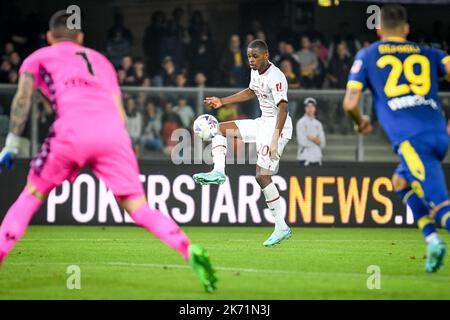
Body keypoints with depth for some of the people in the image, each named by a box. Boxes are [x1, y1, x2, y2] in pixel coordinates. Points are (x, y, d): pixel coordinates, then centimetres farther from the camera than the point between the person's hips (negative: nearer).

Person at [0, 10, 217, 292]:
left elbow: (23, 98, 7)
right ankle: (190, 251, -20)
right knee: (139, 208, 0)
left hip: (74, 131, -2)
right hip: (113, 131, 3)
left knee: (33, 195, 16)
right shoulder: (101, 60, 34)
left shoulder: (39, 58, 24)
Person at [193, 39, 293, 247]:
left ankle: (282, 227, -9)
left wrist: (275, 140, -35)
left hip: (277, 126, -10)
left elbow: (283, 108, -27)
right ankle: (218, 172, -8)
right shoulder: (255, 72, 7)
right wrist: (222, 101, 27)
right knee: (219, 128, 9)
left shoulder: (275, 77, -21)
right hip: (262, 123, 10)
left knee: (262, 176, -15)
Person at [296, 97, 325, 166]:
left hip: (317, 158, 6)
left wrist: (311, 138, -8)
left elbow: (322, 144, 7)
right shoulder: (301, 122, -3)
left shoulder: (318, 124, 16)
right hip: (305, 157, -6)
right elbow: (303, 142, -14)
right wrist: (316, 140, 0)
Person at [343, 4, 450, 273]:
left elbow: (350, 103, 12)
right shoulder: (427, 54, 23)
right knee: (402, 181, 29)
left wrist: (361, 122, 35)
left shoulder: (367, 56, 18)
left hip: (409, 138, -4)